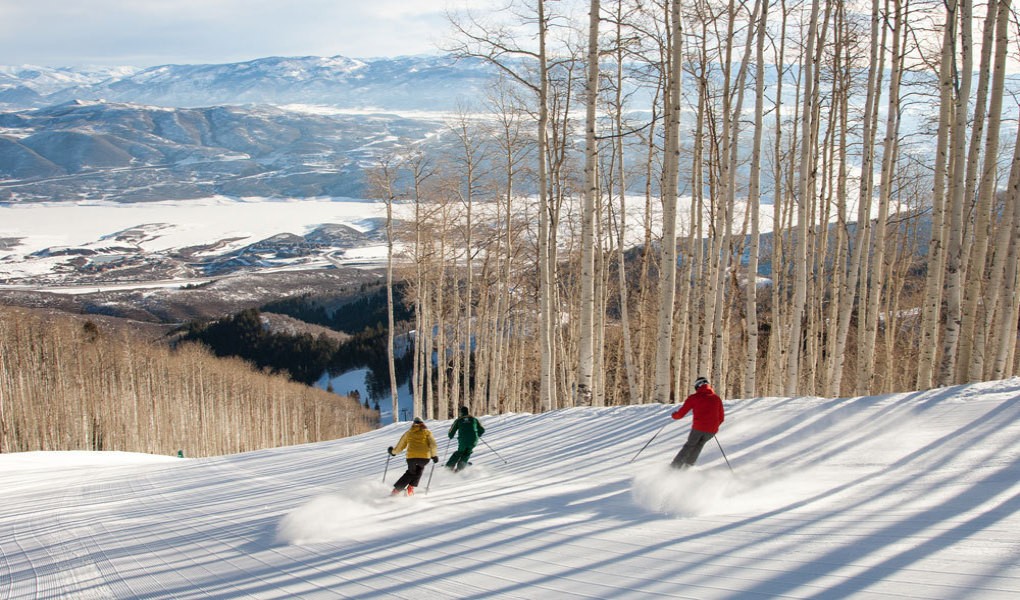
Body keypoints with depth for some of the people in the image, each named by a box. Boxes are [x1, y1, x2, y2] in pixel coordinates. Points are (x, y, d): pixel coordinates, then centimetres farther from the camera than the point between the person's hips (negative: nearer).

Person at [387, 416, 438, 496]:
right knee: (420, 468, 29)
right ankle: (410, 488, 16)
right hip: (424, 457, -1)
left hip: (411, 456, 1)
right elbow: (432, 444, 2)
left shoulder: (408, 432, 19)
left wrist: (393, 451, 39)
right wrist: (434, 455, 13)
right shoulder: (427, 432, 17)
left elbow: (400, 447, 21)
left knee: (411, 472, 26)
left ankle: (397, 489, 14)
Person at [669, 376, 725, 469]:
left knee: (689, 445, 20)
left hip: (698, 427, -2)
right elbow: (721, 417, 17)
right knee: (699, 444, 28)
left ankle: (675, 465, 15)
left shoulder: (693, 398, 1)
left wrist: (674, 415, 22)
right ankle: (689, 464, 22)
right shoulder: (717, 398, 11)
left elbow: (681, 414, 1)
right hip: (712, 430, 2)